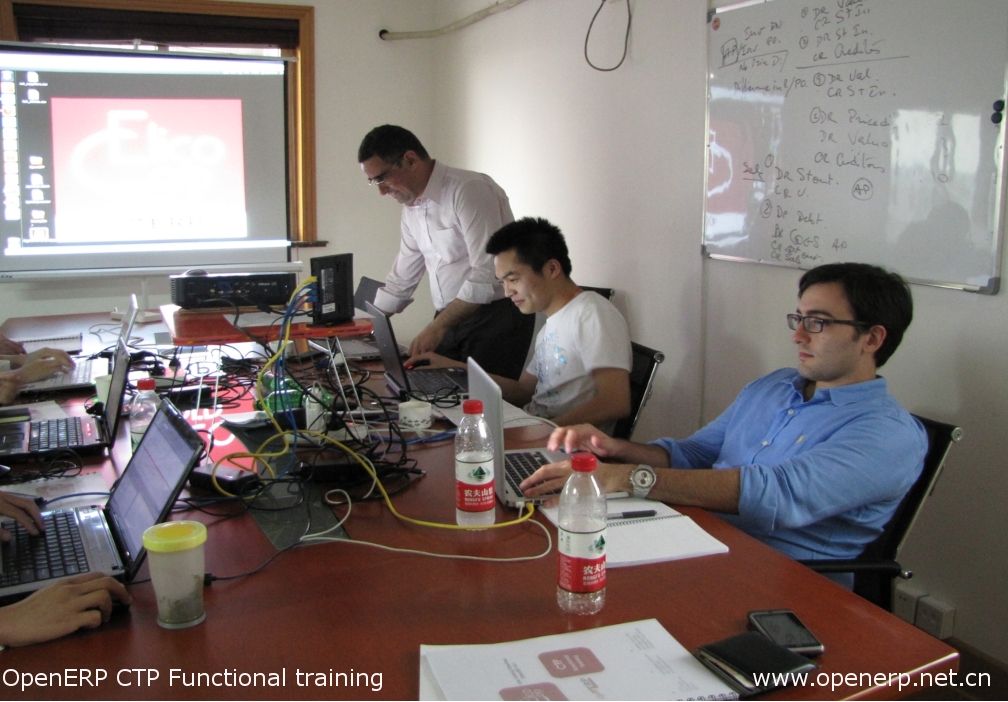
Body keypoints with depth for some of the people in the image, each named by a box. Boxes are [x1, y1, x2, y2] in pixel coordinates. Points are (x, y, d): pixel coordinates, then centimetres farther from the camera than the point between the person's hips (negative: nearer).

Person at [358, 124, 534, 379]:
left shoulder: (470, 190, -16)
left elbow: (488, 273, -22)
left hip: (496, 317, -7)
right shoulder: (411, 208, 10)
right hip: (450, 319, 7)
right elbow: (401, 279, 20)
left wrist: (437, 327, -21)